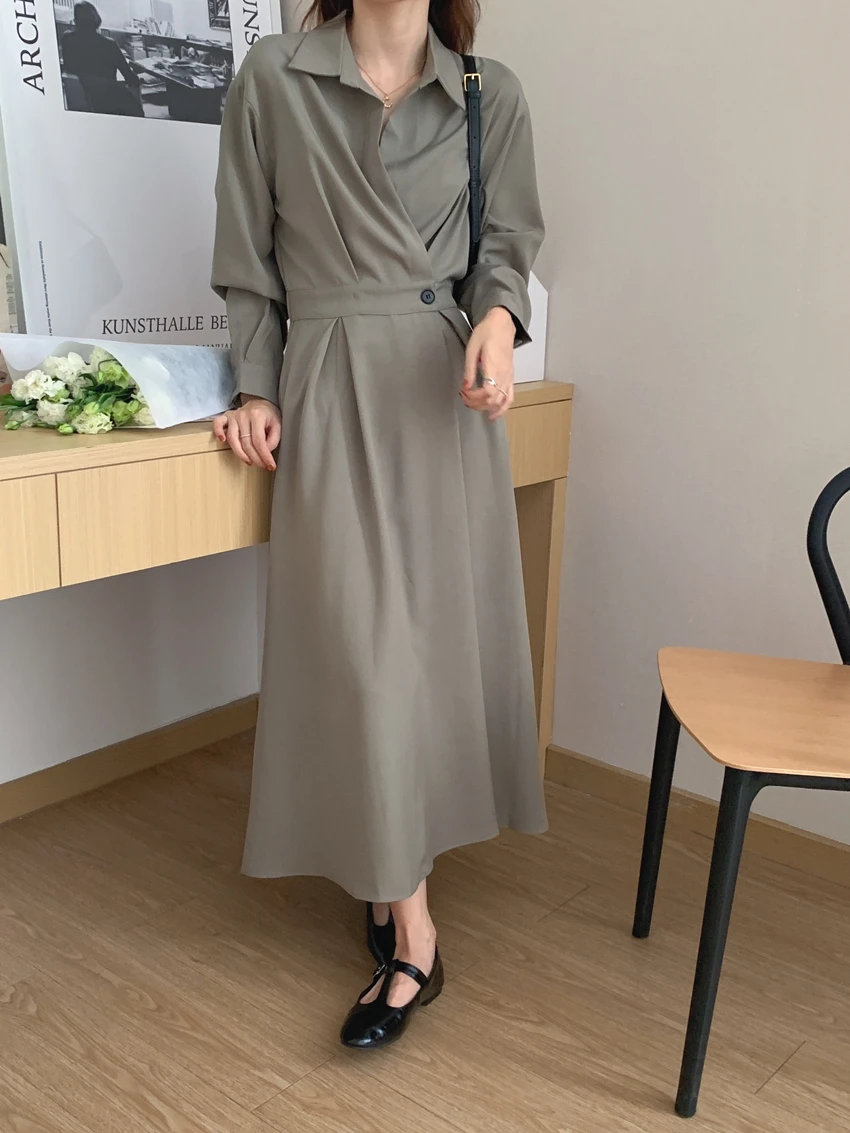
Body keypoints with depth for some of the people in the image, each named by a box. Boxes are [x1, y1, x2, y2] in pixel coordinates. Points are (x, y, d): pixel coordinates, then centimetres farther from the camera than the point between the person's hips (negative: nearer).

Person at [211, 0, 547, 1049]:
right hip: (330, 385, -2)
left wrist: (499, 312, -9)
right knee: (363, 647, -7)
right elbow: (249, 259, 7)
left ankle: (391, 870, 24)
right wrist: (257, 388, 1)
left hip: (445, 387, 3)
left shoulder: (490, 94, 8)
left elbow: (507, 238, 13)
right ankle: (414, 934, 4)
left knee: (441, 627, 4)